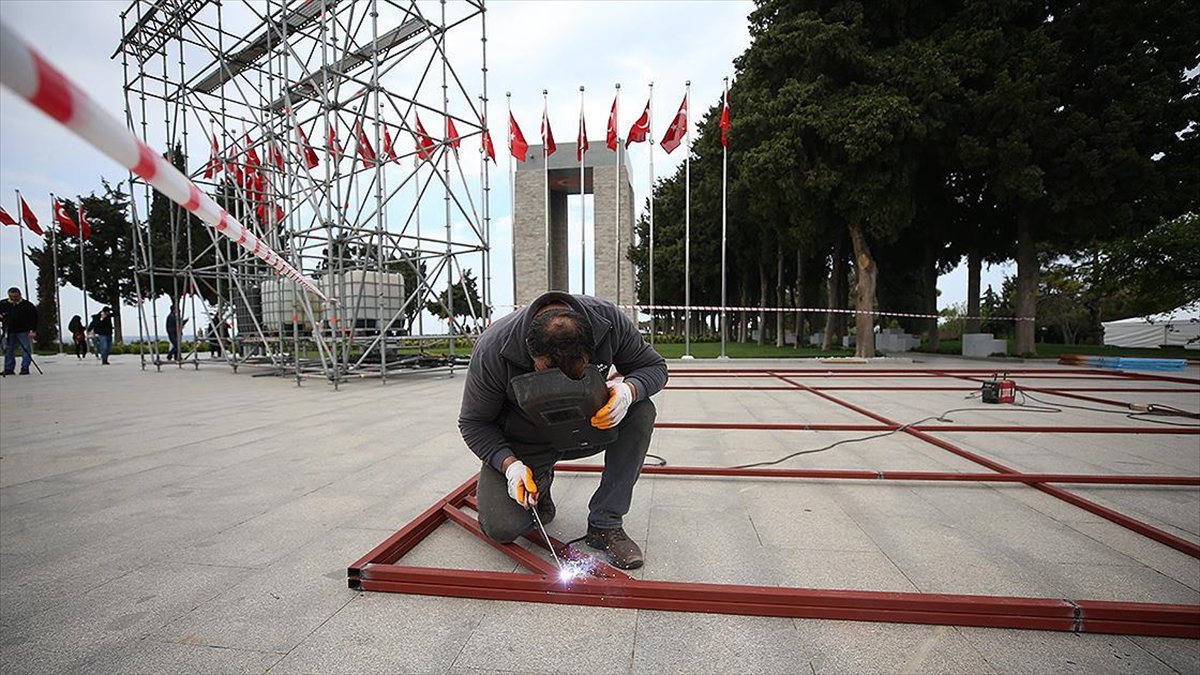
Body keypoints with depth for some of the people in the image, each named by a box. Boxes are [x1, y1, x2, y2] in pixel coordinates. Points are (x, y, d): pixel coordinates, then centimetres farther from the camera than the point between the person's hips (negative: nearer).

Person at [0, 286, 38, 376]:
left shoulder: (27, 305, -4)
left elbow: (34, 318, -4)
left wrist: (33, 330, -12)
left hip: (24, 331, -3)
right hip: (9, 332, 3)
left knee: (26, 350, -5)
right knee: (8, 350, 6)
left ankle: (25, 368, -1)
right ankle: (8, 368, 12)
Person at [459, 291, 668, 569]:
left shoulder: (609, 320, -27)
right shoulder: (491, 351, -31)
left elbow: (655, 366, -11)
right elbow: (473, 423, -15)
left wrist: (629, 390, -34)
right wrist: (510, 465, -30)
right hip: (521, 446, -2)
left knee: (641, 411, -25)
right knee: (503, 528, -20)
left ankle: (605, 525, -14)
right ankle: (538, 483, 16)